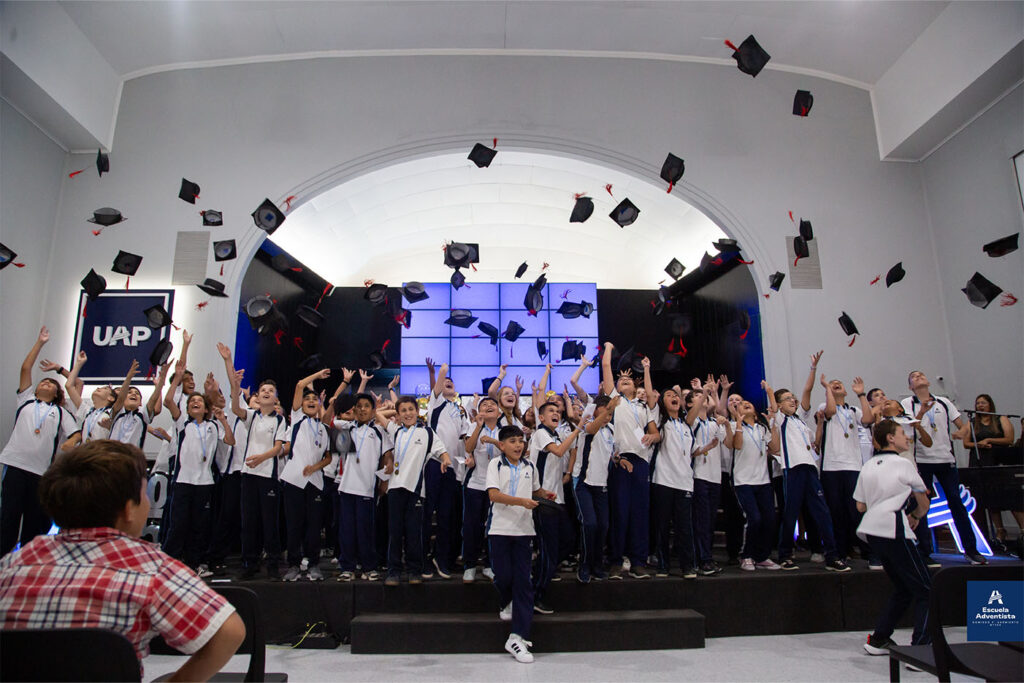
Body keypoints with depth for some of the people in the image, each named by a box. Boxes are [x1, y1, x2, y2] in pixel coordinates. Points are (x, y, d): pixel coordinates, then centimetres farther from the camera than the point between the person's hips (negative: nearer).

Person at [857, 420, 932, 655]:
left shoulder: (868, 466, 15)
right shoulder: (904, 464, -2)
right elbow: (924, 503, 8)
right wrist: (915, 516, 28)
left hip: (872, 531, 7)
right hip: (894, 532, -7)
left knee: (903, 589, 19)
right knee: (925, 591, 0)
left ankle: (878, 640, 20)